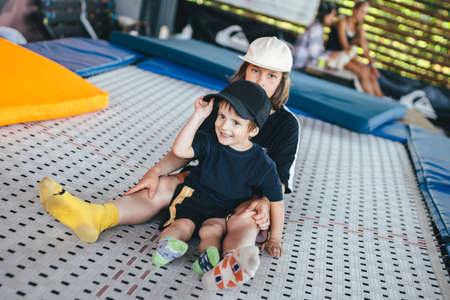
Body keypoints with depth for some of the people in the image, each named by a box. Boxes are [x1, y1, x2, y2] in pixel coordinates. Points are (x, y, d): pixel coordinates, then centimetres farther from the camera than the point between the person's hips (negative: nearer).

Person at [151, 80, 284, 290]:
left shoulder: (262, 164, -12)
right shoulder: (211, 142, -7)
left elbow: (276, 201, -6)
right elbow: (180, 150, -22)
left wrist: (274, 238, -6)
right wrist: (198, 116, -21)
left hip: (224, 210, -2)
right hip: (193, 196, 3)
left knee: (213, 227, -32)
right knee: (183, 225, -26)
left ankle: (208, 256, -55)